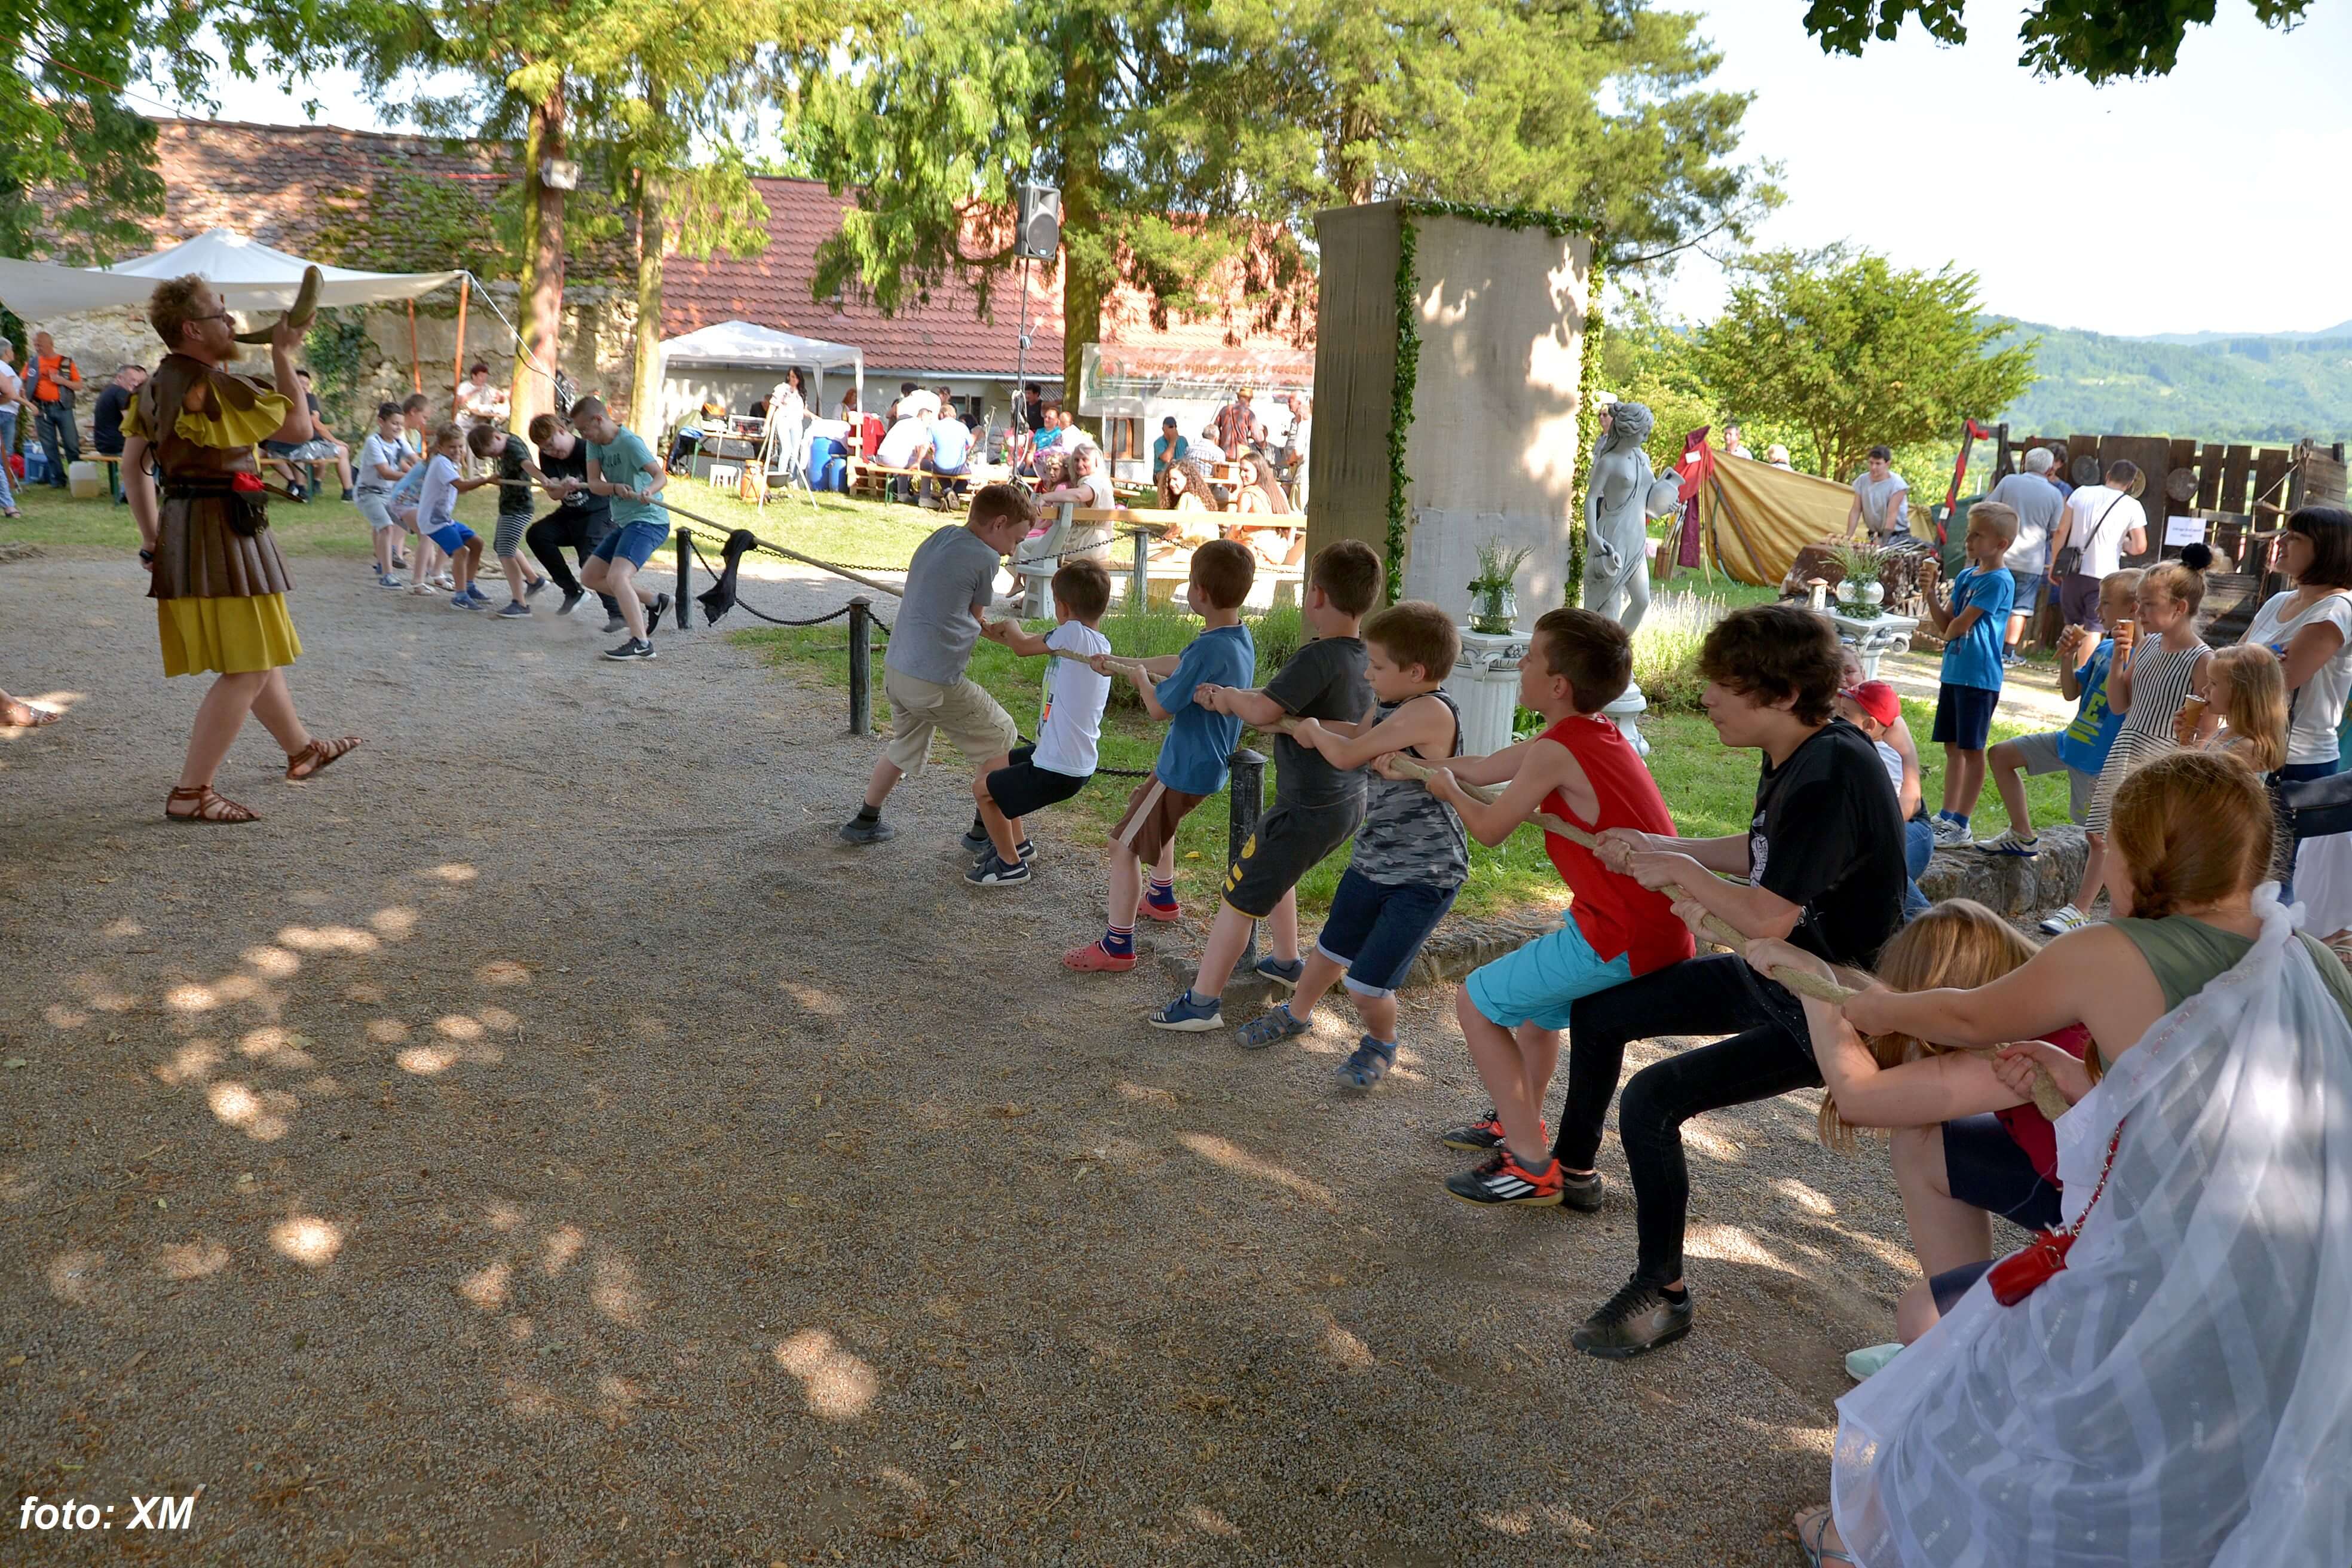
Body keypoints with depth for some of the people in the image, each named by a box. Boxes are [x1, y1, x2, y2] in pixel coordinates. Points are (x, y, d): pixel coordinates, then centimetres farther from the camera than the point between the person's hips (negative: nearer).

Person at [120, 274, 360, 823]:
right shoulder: (212, 387, -19)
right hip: (222, 531, -10)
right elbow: (299, 426, -14)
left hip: (181, 529, 10)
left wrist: (153, 538, 18)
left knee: (257, 653, 23)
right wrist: (283, 355, -4)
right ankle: (191, 793, -5)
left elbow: (132, 463, 15)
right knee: (248, 668, -6)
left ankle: (302, 751, 39)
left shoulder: (156, 386, 12)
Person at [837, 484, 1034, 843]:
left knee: (906, 746, 30)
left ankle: (865, 822, 39)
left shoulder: (940, 538, 11)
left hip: (895, 670, 8)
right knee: (1000, 738, 12)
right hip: (936, 684, -8)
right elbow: (977, 617, 2)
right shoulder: (985, 558, -12)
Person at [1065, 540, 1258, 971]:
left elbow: (1160, 709, -22)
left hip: (1186, 770, -10)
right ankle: (1163, 898, 52)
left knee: (1123, 846, -2)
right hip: (1209, 762, 10)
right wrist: (1121, 664, 22)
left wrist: (1141, 678, -1)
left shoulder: (1209, 649, -30)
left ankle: (1118, 946, 3)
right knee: (1158, 821, 34)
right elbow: (1178, 664, 16)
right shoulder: (1240, 639, 0)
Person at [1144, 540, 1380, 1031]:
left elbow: (1262, 711, -34)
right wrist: (1230, 698, -1)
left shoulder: (1320, 657, -25)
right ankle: (1286, 960, 47)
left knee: (1240, 898, 1)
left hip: (1307, 811, -9)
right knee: (1275, 871, 32)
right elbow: (1282, 696, 9)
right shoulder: (1367, 656, 2)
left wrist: (1229, 695, -13)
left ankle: (1202, 1003, 7)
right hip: (1348, 803, 9)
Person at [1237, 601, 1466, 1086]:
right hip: (1373, 860, 8)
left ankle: (1380, 1044, 27)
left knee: (1367, 986, -4)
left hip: (1424, 877, -8)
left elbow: (1348, 755, -21)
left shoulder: (1430, 711, -25)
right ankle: (1295, 1014, 49)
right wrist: (1298, 723, 18)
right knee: (1330, 951, 23)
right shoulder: (1392, 706, 2)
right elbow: (1358, 733, 25)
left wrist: (1313, 731, -1)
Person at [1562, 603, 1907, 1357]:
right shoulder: (1795, 754, -1)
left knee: (1652, 1100, -24)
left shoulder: (1832, 772, -30)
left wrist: (1680, 871, -17)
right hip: (1774, 976, 10)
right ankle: (1573, 1165, 38)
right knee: (1597, 1011, 15)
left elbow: (1769, 917, -32)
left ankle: (1662, 1294, -4)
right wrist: (1657, 847, 5)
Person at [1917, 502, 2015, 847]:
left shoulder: (1999, 580, -15)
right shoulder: (1965, 576, 11)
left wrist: (1951, 630, 3)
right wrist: (1930, 591, -3)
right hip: (1954, 672, 8)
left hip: (1979, 676, -8)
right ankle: (1947, 817, 22)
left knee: (1971, 750, -1)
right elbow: (1944, 624, 7)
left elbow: (1959, 625, -18)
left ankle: (1961, 825, 4)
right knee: (1953, 747, 14)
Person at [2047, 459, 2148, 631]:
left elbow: (2062, 531, 2)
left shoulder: (2081, 493, 1)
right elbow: (2139, 547, -8)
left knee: (2072, 626, 16)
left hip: (2073, 573, 3)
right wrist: (2121, 543, 13)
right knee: (2095, 631, 1)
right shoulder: (2132, 506, -6)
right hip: (2103, 577, -3)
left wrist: (2054, 563, 10)